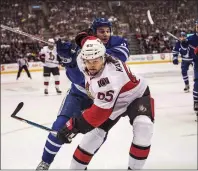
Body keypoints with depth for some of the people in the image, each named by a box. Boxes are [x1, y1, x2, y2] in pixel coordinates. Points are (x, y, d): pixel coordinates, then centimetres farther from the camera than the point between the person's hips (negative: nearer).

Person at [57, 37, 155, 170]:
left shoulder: (110, 76, -43)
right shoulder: (87, 62, -21)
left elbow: (101, 111, -43)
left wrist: (75, 125, -41)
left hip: (137, 96, -6)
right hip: (112, 100, 7)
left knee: (143, 126, -31)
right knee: (96, 131, 0)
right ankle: (76, 167, 13)